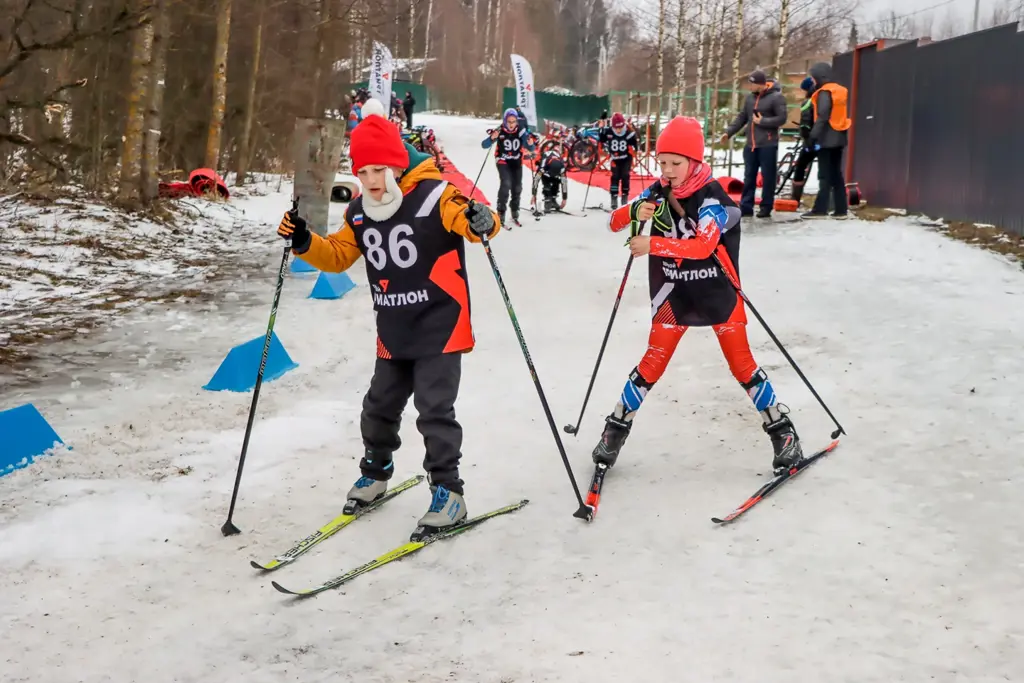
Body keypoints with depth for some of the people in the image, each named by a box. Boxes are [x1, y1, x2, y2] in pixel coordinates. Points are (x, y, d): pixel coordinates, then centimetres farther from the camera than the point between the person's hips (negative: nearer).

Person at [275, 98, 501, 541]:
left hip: (439, 328, -6)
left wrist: (482, 221, -49)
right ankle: (376, 472, 39)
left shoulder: (435, 196, -17)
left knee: (434, 409, -9)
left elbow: (473, 222, -25)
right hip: (393, 334, 7)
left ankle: (448, 492, 3)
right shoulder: (360, 212, 3)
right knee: (380, 405, 16)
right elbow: (337, 256, 13)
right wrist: (303, 243, -4)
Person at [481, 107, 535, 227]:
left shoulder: (521, 131, -15)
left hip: (517, 162, 3)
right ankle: (501, 212, -14)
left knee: (517, 187, 12)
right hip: (503, 162, -3)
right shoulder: (500, 131, -19)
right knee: (506, 184, -24)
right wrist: (492, 138, -38)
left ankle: (515, 212, 34)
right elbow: (484, 145, -19)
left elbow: (530, 149, -10)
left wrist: (530, 143, -33)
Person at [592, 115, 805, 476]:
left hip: (718, 293, -3)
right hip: (674, 295, 3)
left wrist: (652, 245, -41)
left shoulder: (711, 196, -19)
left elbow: (703, 245, -34)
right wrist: (634, 211, -27)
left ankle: (781, 430, 15)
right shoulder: (657, 193, -5)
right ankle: (616, 427, 17)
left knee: (741, 363, 2)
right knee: (652, 364, 3)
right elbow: (614, 223, -5)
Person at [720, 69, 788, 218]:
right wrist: (729, 132, 9)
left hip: (768, 145, -6)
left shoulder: (776, 97, -8)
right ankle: (746, 207, 10)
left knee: (768, 177, 0)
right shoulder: (750, 97, 12)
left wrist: (763, 121, -15)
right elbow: (742, 117, 17)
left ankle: (766, 207, 6)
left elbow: (782, 118, -11)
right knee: (749, 177, 7)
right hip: (751, 144, 6)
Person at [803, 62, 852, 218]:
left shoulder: (824, 93, -12)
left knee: (825, 175, -7)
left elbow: (822, 116, -20)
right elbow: (839, 116, 16)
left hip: (827, 139, -8)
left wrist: (814, 136, -21)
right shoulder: (840, 91, 15)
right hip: (838, 138, 8)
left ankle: (820, 209, -7)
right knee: (836, 174, 10)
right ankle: (841, 209, 10)